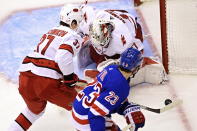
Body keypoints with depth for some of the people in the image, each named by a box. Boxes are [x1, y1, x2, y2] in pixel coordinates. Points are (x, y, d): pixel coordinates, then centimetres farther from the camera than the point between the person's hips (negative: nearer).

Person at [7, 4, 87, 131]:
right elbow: (64, 57, -17)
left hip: (25, 77, 8)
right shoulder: (73, 36, -1)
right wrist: (71, 80, -7)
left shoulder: (50, 32, 25)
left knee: (35, 110, 33)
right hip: (47, 82, -8)